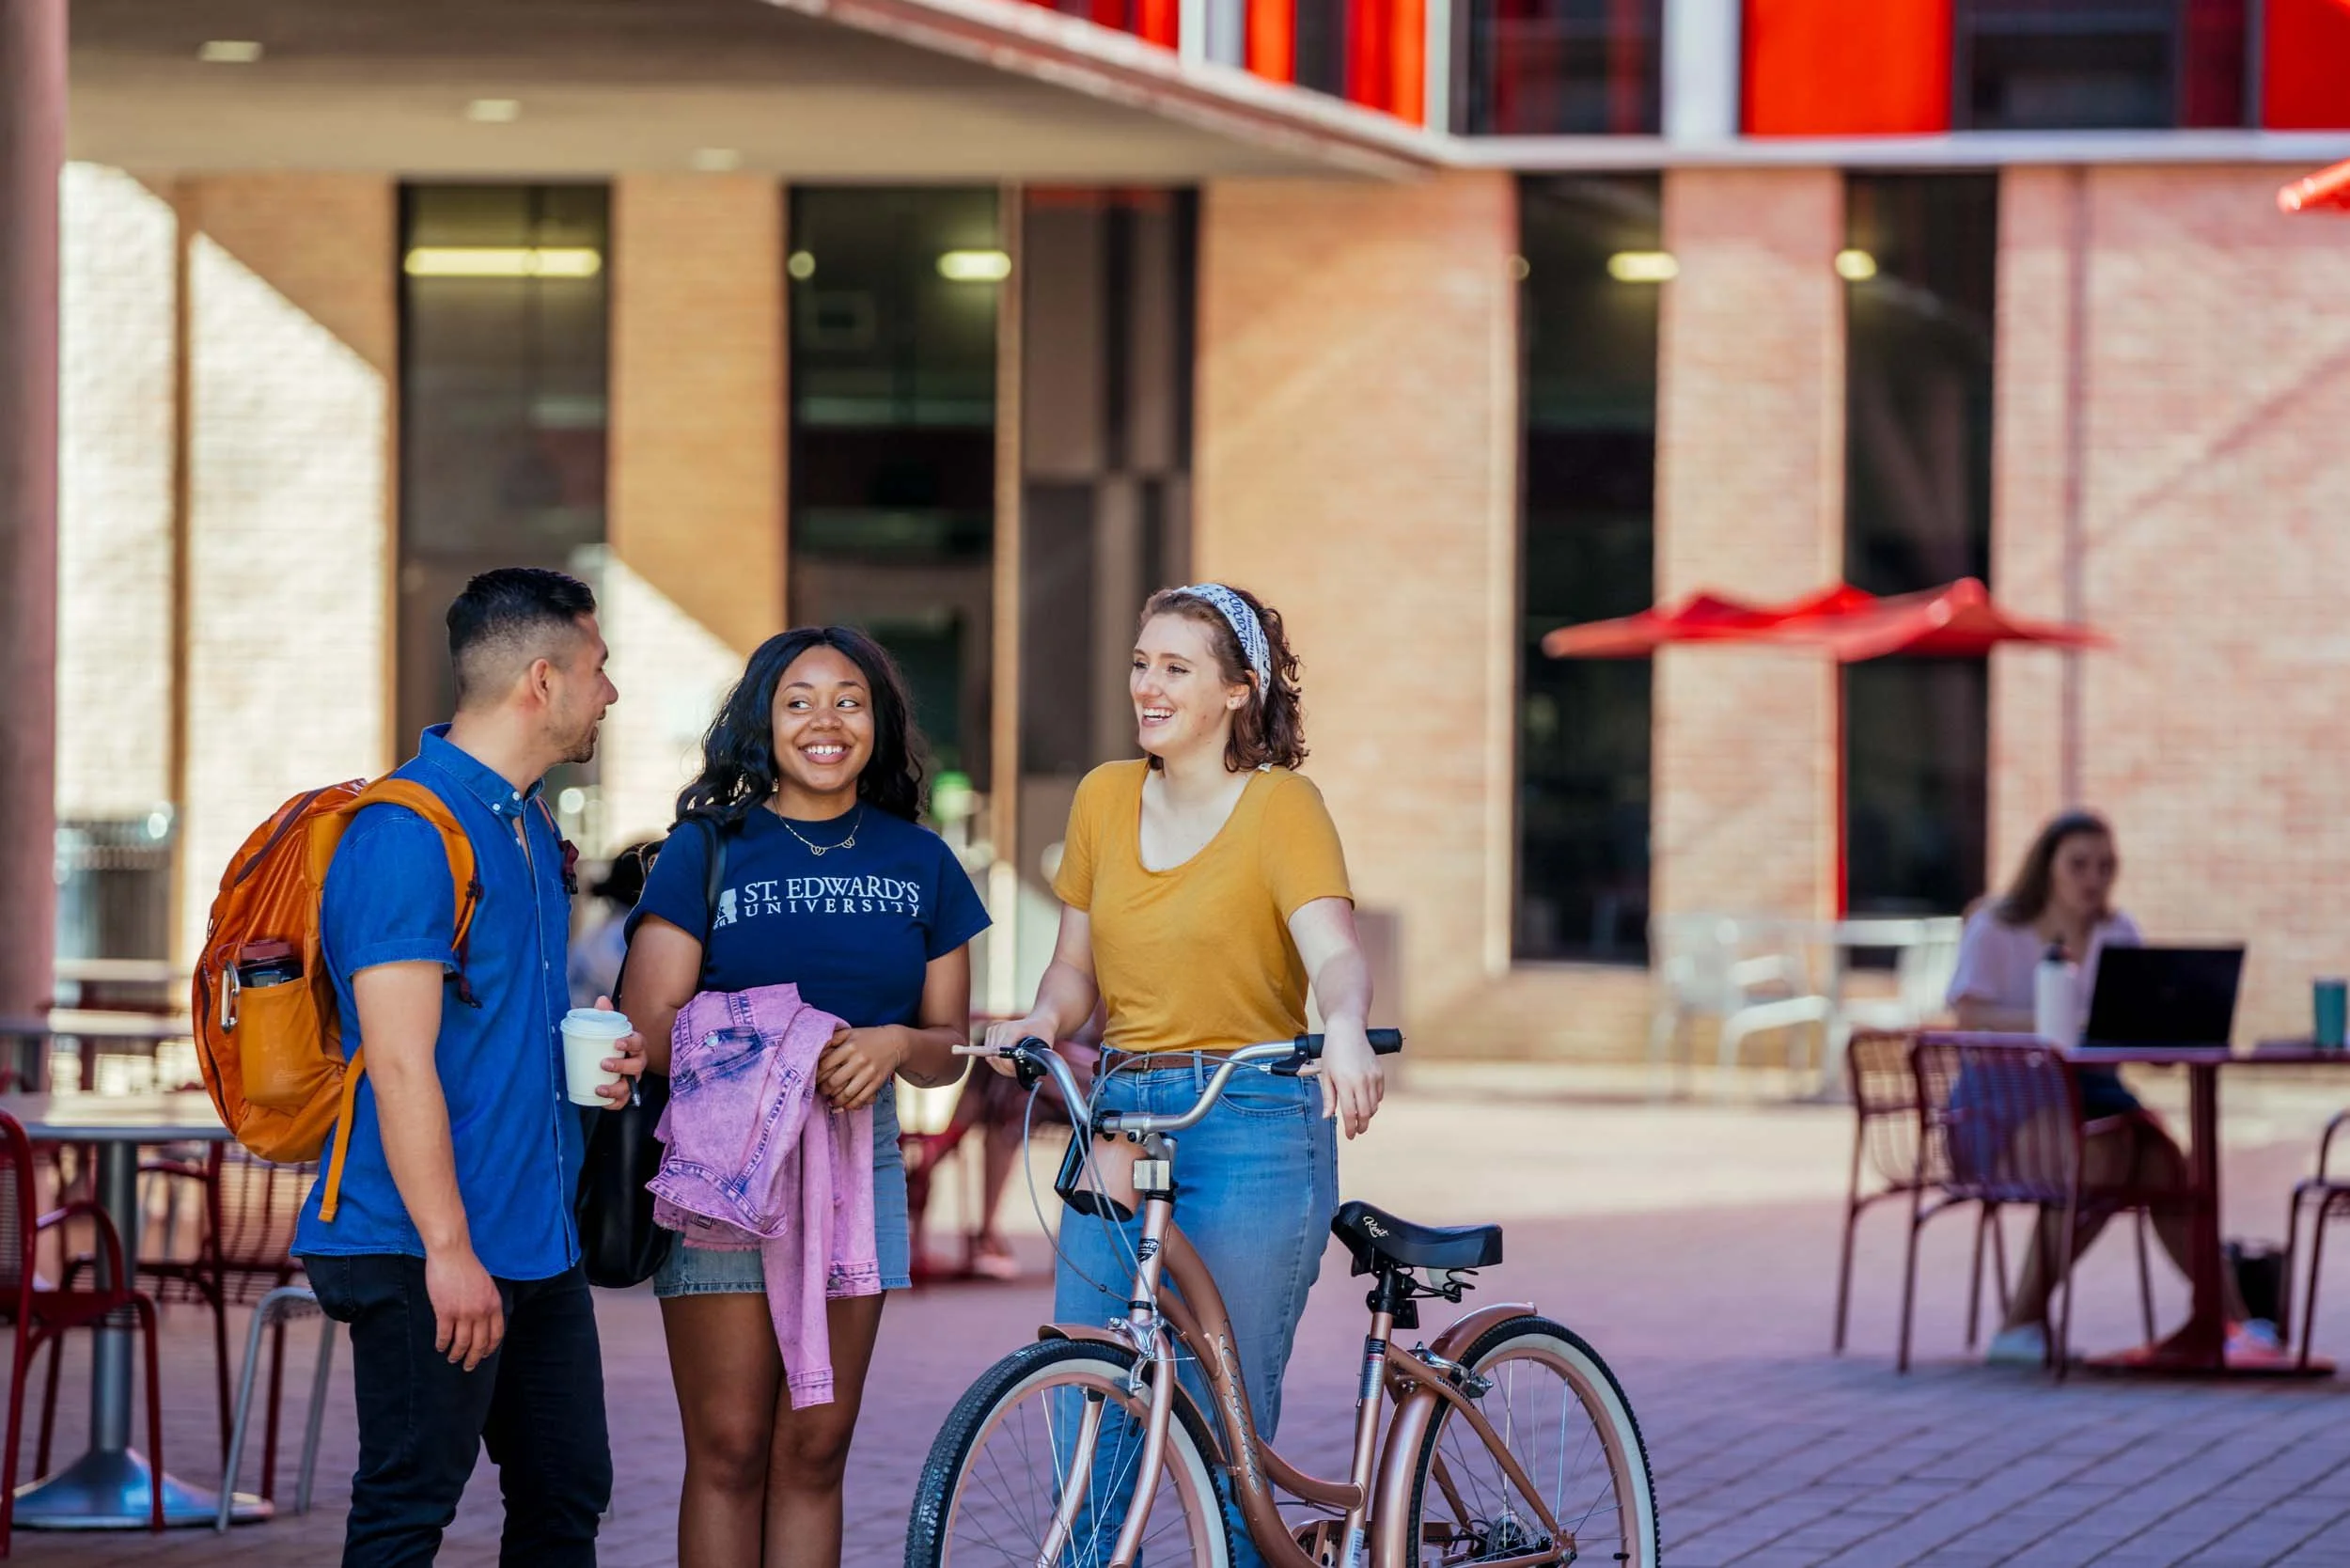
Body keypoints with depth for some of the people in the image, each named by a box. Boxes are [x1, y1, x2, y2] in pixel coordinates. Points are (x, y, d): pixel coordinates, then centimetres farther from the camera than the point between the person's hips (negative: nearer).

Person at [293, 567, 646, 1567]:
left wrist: (595, 1053, 8)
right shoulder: (409, 833, -15)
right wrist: (449, 1250, -22)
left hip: (538, 1246, 9)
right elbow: (402, 1065, -19)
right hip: (430, 1254, -9)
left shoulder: (530, 826, 15)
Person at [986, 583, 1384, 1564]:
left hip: (1253, 1129, -5)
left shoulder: (1281, 805, -6)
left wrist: (1344, 1028, -43)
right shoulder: (1105, 798, 11)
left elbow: (1334, 948, -21)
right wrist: (1044, 1019, -6)